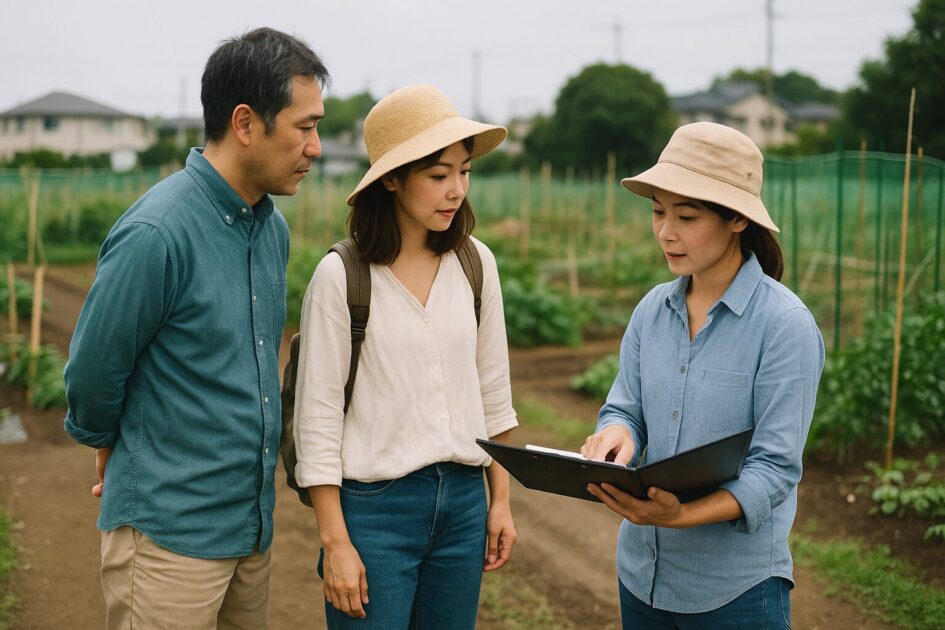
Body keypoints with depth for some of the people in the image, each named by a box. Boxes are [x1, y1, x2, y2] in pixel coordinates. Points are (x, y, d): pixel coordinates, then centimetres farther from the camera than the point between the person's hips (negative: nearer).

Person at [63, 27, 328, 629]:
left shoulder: (274, 228, 6)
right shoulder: (156, 234, -20)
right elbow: (92, 376, -10)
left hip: (254, 527, 7)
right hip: (171, 533, -7)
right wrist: (115, 449, 8)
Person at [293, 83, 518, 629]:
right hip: (373, 503, -4)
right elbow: (318, 414, -9)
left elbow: (493, 388, 10)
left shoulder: (476, 264, 2)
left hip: (463, 500, 4)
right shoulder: (341, 276, -11)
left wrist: (501, 500, 11)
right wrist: (335, 541, -11)